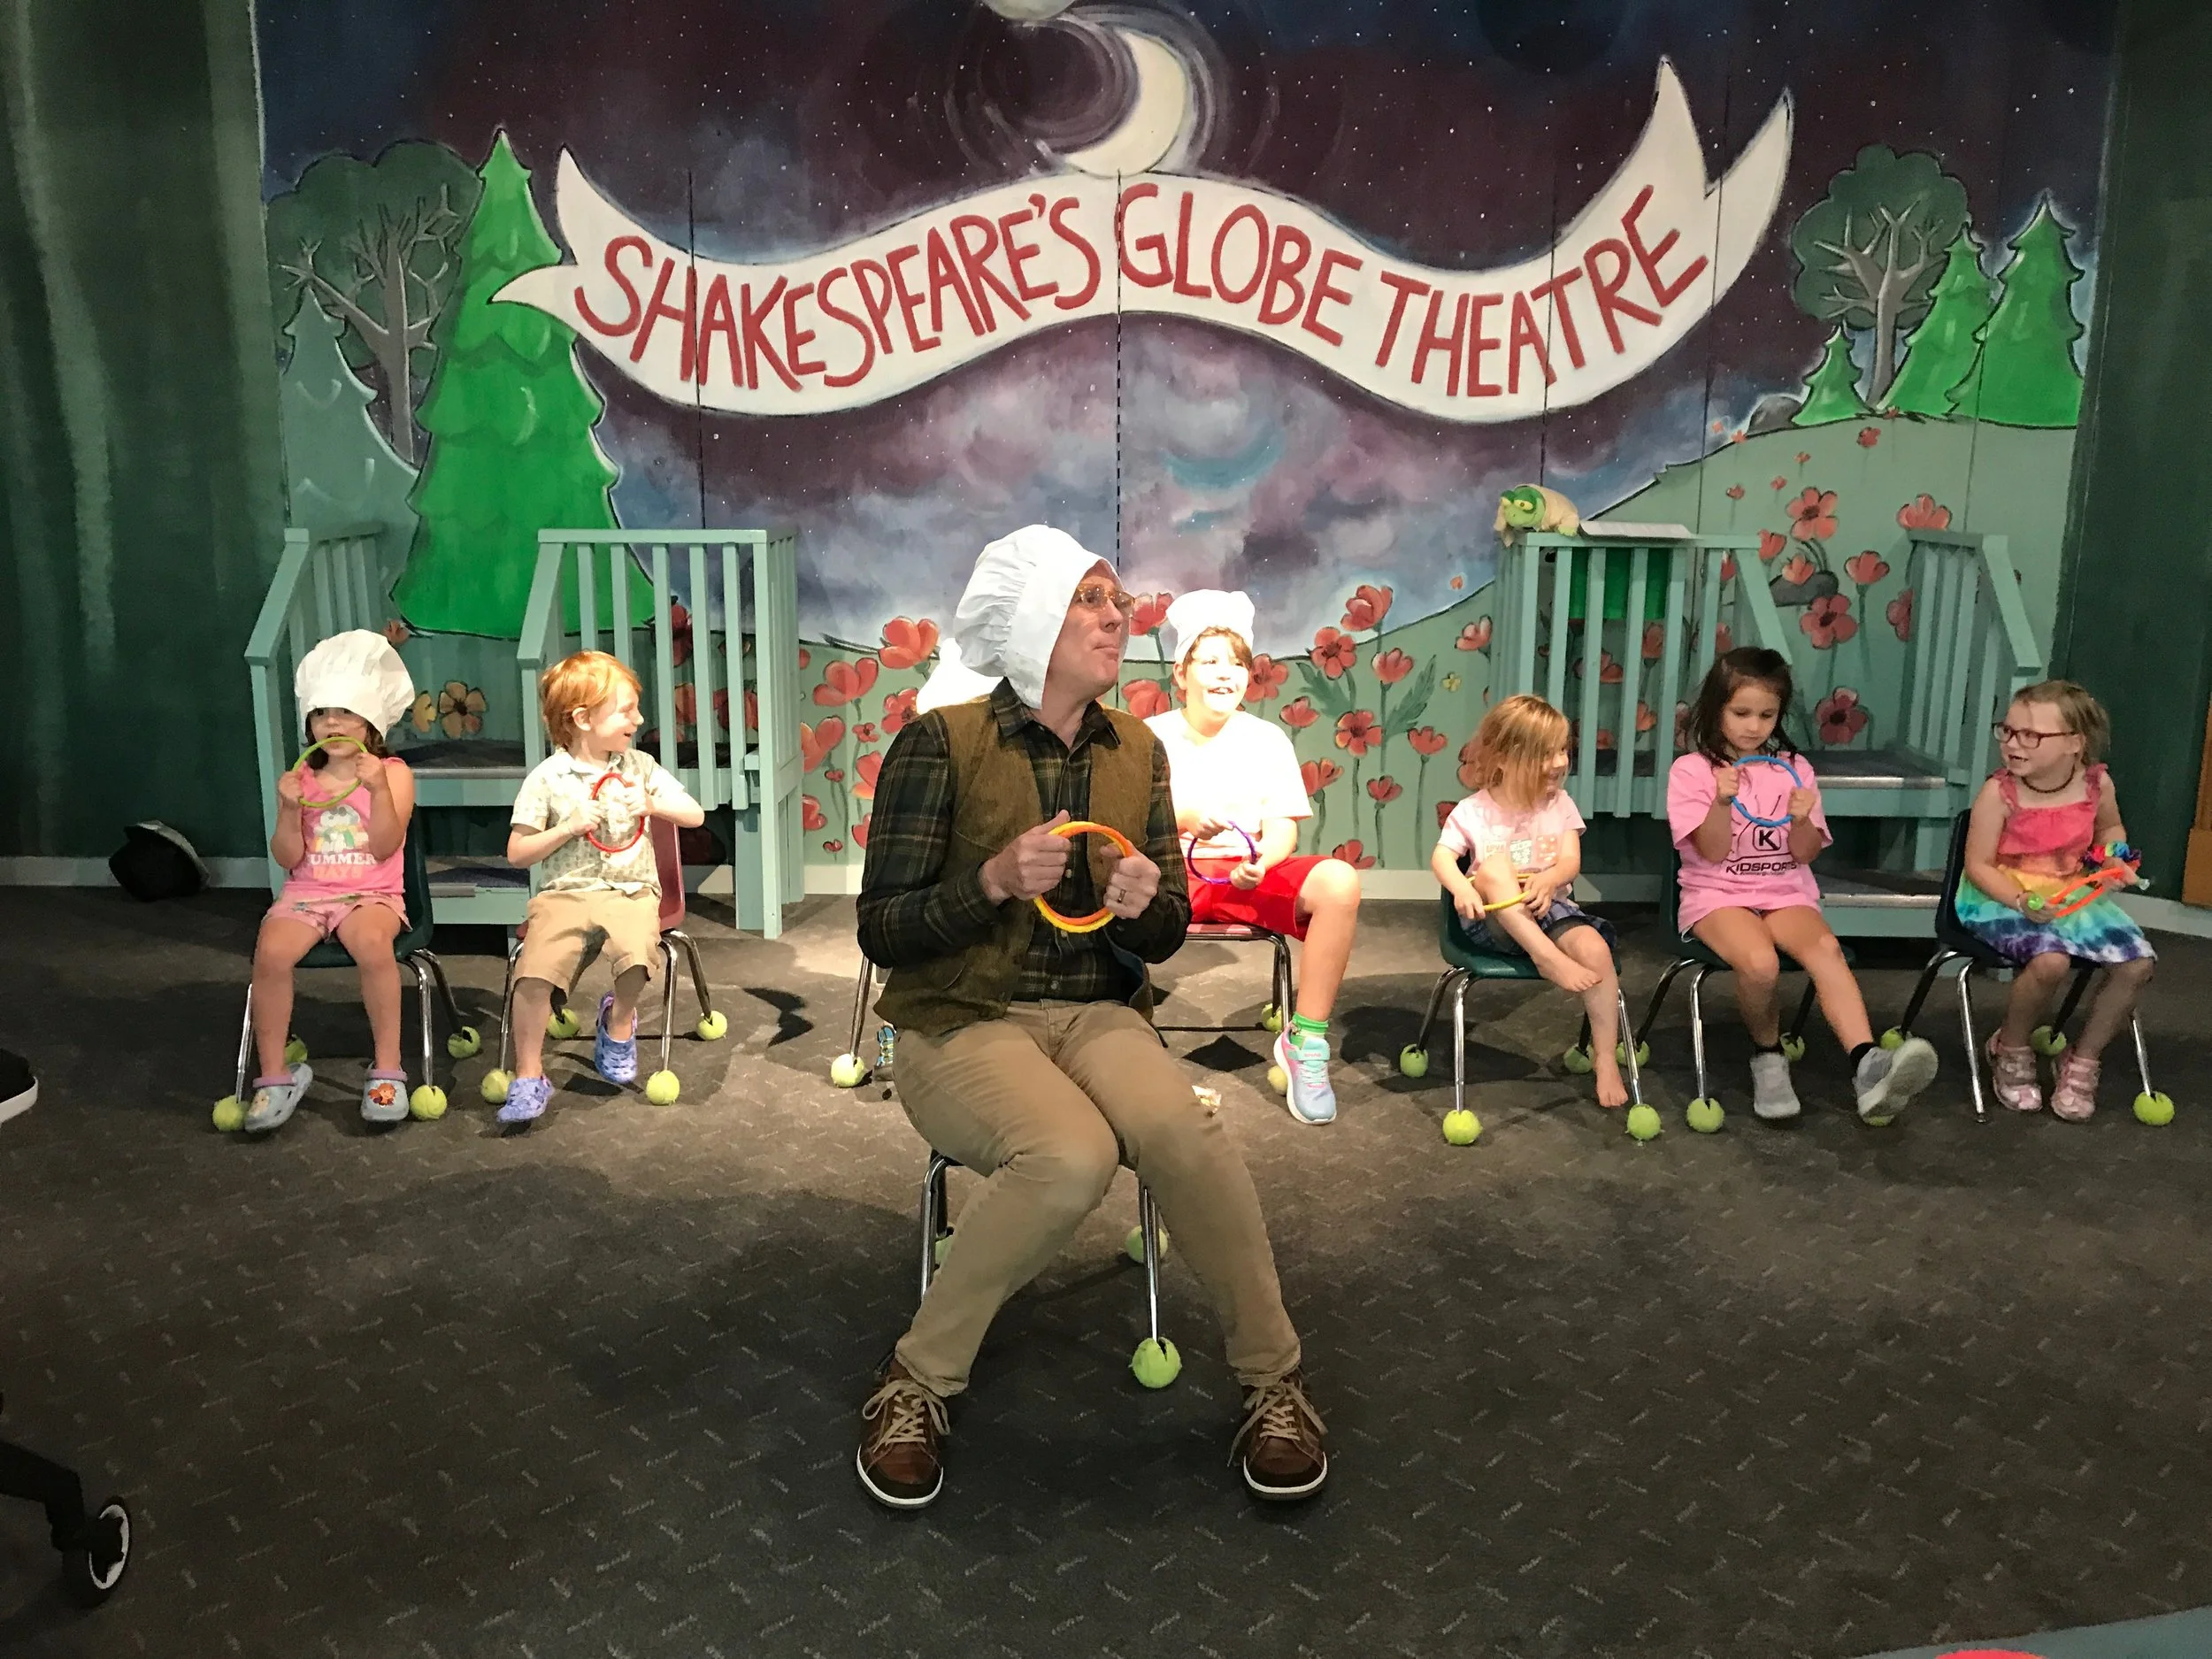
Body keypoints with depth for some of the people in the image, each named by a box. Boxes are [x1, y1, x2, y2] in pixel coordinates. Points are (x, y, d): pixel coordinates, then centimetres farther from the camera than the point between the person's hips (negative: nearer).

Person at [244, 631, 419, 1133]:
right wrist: (289, 809, -14)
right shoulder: (300, 779, 7)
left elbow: (384, 847, -11)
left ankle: (387, 1069, -20)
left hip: (370, 894, -2)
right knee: (272, 950, -28)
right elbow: (288, 858, 2)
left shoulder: (393, 773, 1)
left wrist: (378, 790, -22)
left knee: (373, 943, -36)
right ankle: (274, 1075, -11)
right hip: (306, 893, 3)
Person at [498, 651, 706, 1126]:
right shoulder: (547, 778, 1)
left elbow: (695, 815, 10)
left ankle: (619, 1021, 4)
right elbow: (517, 853, 1)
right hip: (565, 892, -1)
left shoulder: (640, 766, 9)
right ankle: (529, 1078, -10)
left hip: (630, 890, 1)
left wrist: (653, 804, -7)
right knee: (535, 967, -26)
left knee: (638, 951, -31)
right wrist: (569, 827, -11)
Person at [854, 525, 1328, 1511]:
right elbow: (881, 932, -8)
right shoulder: (941, 743, -7)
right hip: (963, 1022, -3)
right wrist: (995, 881, -24)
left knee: (1183, 1134, -29)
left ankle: (1273, 1382, -7)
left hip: (1096, 1015, 4)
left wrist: (1146, 905, -13)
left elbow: (1164, 938, 11)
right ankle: (917, 1381, -11)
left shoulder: (1137, 751, 8)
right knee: (1071, 1157, -34)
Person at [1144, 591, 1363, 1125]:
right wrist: (1182, 820, -27)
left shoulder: (1267, 738, 8)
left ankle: (1305, 1039, -17)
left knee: (1338, 881, -28)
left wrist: (1262, 862, -23)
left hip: (1247, 876, 2)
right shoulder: (1152, 736, 4)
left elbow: (1284, 828, 0)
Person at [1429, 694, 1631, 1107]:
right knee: (1495, 863, -32)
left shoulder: (1559, 804, 7)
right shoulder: (1473, 811, -1)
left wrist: (1548, 880, -27)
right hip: (1494, 918, -2)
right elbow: (1441, 857, -10)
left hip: (1549, 907, 2)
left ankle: (1606, 1059, -18)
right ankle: (1547, 957, -34)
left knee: (1595, 947, -28)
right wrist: (1461, 888, -33)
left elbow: (1571, 862, -3)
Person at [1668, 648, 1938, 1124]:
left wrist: (1802, 820, -16)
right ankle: (1768, 1056, -7)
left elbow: (1805, 854, 6)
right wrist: (1723, 802, -25)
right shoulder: (1691, 770, 0)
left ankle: (1867, 1066, -47)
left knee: (1825, 947, -32)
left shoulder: (1793, 769, 11)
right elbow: (1712, 852, -8)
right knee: (1760, 963, -35)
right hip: (1717, 895, -3)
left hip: (1785, 892, 3)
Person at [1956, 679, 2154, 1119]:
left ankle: (2082, 1061, 9)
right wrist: (2022, 901, -29)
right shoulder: (1999, 792, -18)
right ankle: (2010, 1050, -3)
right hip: (2003, 898, -5)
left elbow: (2110, 828, 19)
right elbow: (1978, 865, -14)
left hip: (2074, 896, 5)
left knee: (2137, 964, -14)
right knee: (2050, 960, -33)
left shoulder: (2096, 783, -6)